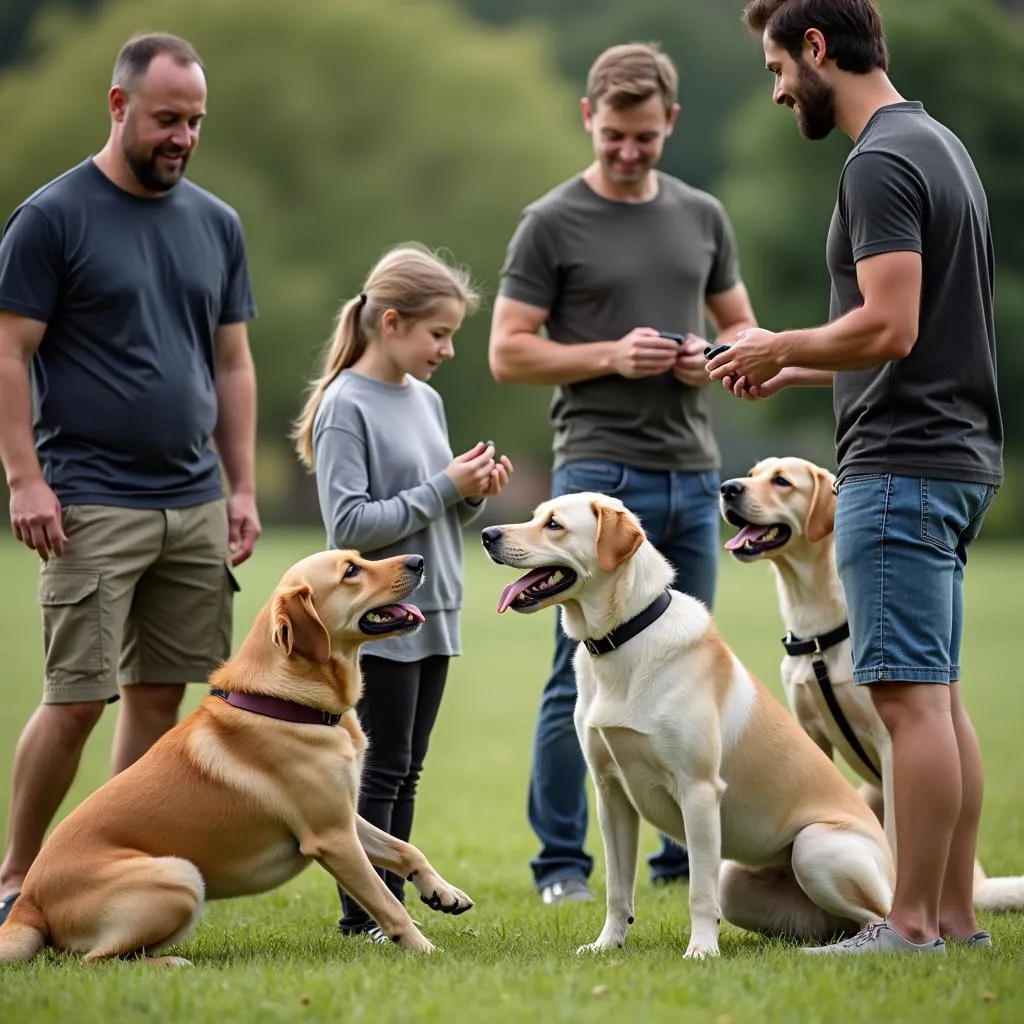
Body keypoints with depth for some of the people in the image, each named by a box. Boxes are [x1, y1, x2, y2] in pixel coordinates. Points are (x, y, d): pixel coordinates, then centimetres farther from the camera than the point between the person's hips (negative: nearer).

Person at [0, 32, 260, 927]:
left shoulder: (217, 224, 13)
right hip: (92, 505, -5)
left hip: (195, 506, 5)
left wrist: (244, 489, 10)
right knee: (76, 699, -6)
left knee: (160, 695, 7)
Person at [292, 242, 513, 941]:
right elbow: (350, 524, -18)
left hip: (432, 614, 8)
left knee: (407, 772, 10)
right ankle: (361, 915, 2)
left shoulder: (428, 401, 12)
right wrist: (443, 487, -17)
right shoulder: (346, 405, -12)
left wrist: (475, 493, -1)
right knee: (384, 769, -4)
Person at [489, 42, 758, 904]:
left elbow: (742, 325, 19)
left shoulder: (703, 217, 12)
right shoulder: (553, 224, -2)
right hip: (601, 474, -5)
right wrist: (611, 355, -16)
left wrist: (714, 357, -3)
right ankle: (562, 861, 3)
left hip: (693, 475, 5)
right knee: (583, 677, -5)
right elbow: (509, 352, -4)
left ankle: (686, 854, 17)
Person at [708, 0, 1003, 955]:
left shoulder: (881, 162, -15)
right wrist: (794, 372, 19)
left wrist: (782, 346, -7)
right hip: (953, 456, 10)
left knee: (911, 697, -7)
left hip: (903, 469, -10)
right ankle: (955, 914, 15)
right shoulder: (937, 145, 17)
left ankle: (912, 925, -3)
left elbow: (888, 328, -23)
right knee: (936, 695, 11)